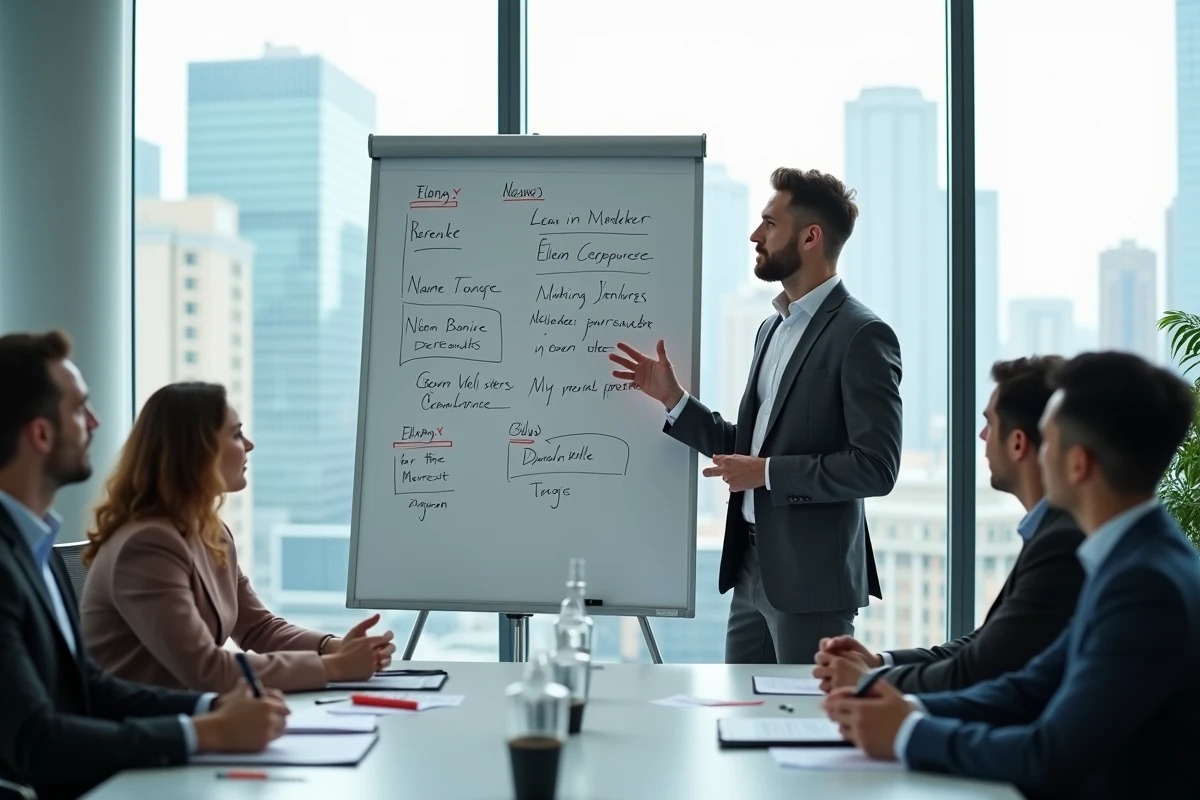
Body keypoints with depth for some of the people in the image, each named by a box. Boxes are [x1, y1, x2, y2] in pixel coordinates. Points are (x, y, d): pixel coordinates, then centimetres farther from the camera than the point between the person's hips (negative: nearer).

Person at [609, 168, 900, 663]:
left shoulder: (860, 335, -12)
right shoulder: (772, 328, 15)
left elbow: (876, 467, -18)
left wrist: (767, 473, -17)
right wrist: (672, 398, 7)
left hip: (811, 578, -8)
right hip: (752, 569, 8)